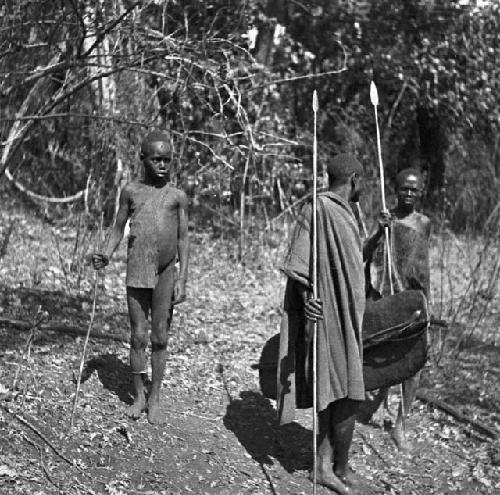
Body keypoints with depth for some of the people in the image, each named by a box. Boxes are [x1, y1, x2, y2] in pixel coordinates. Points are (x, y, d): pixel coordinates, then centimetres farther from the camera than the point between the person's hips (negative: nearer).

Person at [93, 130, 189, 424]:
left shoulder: (178, 197, 4)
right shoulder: (131, 191, 6)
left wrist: (182, 279, -1)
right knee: (138, 336, 4)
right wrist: (106, 255, -5)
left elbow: (183, 239, 5)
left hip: (166, 273, 0)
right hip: (137, 272, 0)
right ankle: (139, 396, 18)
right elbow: (118, 230, 12)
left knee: (160, 337, 4)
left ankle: (155, 399, 17)